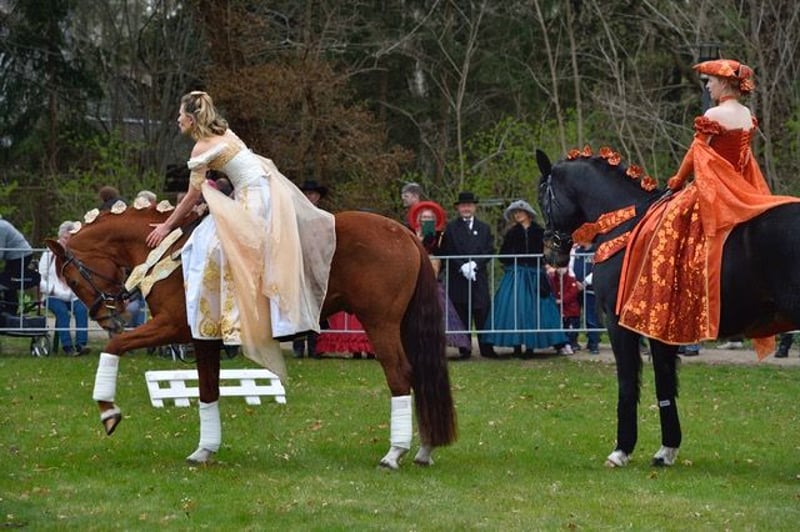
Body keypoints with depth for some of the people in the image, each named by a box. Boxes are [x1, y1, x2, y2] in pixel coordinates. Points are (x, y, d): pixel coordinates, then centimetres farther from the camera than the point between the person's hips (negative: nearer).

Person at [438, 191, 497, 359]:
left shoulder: (484, 228, 14)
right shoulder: (450, 228, 5)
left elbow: (489, 251, 7)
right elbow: (446, 253, -1)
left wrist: (475, 264, -9)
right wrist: (462, 266, -13)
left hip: (479, 278, 2)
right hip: (457, 279, -2)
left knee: (482, 314, -1)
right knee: (461, 316, -1)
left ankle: (486, 348, 3)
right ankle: (464, 350, 3)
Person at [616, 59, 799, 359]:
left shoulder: (713, 116, -13)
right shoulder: (748, 117, 12)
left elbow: (695, 156, -10)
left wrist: (675, 185, 4)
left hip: (713, 190, -8)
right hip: (743, 194, 8)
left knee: (670, 222, -7)